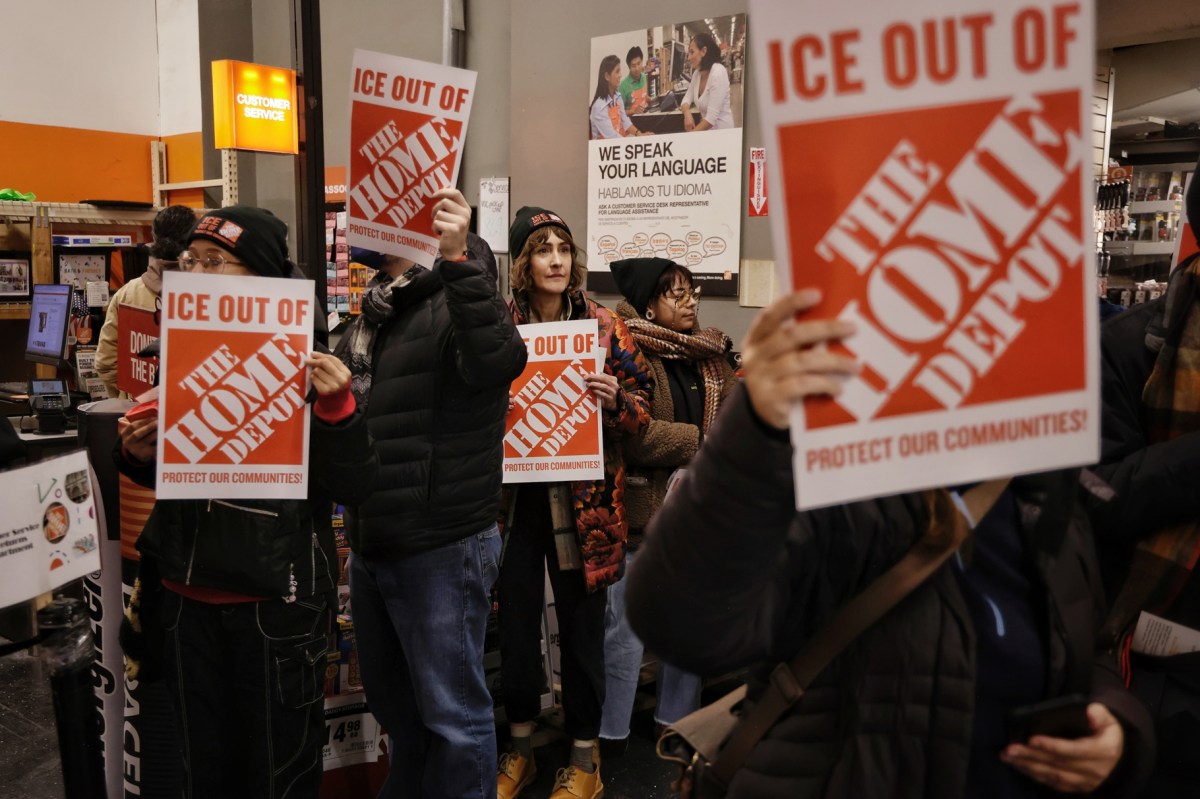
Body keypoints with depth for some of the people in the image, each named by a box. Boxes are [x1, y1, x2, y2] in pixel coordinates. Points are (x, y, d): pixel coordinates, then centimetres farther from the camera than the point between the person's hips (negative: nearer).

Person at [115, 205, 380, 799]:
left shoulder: (305, 364, -12)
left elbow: (354, 487, -16)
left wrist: (336, 405, -30)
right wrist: (135, 454, -3)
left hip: (274, 602, -5)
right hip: (187, 596, 5)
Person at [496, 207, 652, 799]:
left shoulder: (602, 324, 0)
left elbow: (642, 410, 2)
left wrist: (615, 400, -19)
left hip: (582, 499, -2)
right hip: (514, 493, 2)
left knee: (581, 626, 7)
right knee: (516, 621, 12)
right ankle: (520, 750, 32)